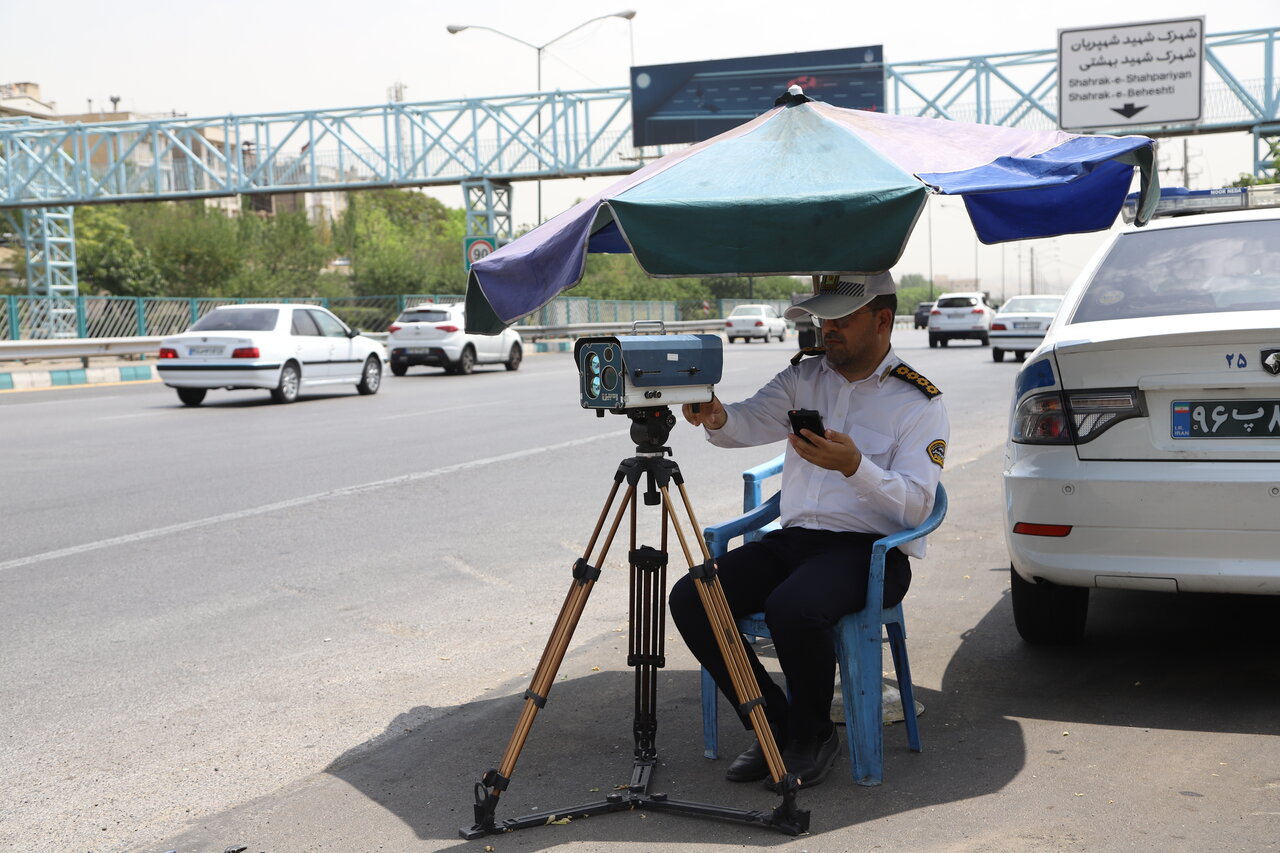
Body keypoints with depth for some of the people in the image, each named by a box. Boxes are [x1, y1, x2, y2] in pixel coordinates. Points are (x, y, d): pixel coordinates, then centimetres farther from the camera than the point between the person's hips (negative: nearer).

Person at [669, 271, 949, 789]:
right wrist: (717, 419, -28)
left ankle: (812, 734, -5)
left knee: (793, 608, -35)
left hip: (870, 550, -5)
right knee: (689, 599, -16)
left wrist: (854, 466, -29)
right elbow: (749, 425, -3)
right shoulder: (803, 379, 13)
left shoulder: (919, 403, -2)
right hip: (793, 538, 6)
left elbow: (915, 505, -12)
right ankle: (775, 724, 1)